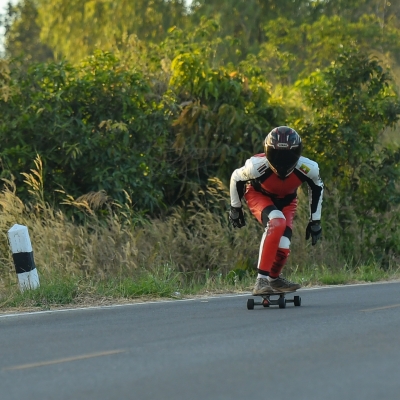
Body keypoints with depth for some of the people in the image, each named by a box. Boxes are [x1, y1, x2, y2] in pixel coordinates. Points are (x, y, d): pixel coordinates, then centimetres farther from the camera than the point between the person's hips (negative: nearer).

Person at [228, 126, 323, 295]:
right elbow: (236, 178, -15)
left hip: (286, 200, 3)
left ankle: (274, 278, 24)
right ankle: (261, 280, -31)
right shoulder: (257, 166, -38)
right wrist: (235, 209, -2)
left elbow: (317, 188, -7)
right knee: (277, 222, -34)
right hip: (259, 196, -3)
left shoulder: (308, 169, -31)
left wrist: (315, 221, 0)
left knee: (283, 246, -11)